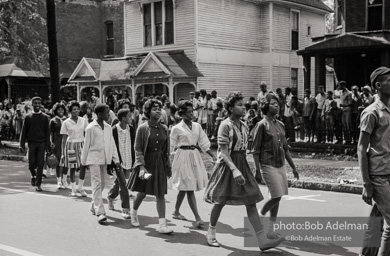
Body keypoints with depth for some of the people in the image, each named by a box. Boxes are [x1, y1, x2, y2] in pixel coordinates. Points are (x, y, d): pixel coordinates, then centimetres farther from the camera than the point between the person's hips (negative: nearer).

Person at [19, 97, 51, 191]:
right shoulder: (28, 117, 5)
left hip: (41, 143, 0)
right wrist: (22, 145, -1)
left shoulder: (44, 117, 6)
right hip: (31, 143, 0)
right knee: (31, 163, 0)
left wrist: (48, 145, -2)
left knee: (40, 164, -3)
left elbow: (47, 132, 5)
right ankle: (33, 176, 32)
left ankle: (38, 184, 4)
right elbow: (24, 131, 5)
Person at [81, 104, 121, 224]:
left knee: (101, 185, 11)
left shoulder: (108, 127, 8)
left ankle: (94, 207, 28)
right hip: (94, 159, -6)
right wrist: (84, 162, 3)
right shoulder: (90, 128, -6)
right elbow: (86, 145, -1)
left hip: (105, 159, 6)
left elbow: (112, 145, 11)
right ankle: (100, 212, -13)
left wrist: (116, 160, 5)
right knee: (97, 184, -9)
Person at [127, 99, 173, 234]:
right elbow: (138, 148, -12)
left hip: (160, 163, 3)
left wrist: (168, 167, 11)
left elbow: (166, 150, 11)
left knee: (160, 194, -1)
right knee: (143, 192, 9)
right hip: (146, 162, -3)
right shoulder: (143, 128, -8)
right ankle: (134, 212, 39)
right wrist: (141, 166, -22)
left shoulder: (164, 129, 5)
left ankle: (162, 225, -2)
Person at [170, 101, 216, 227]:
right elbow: (171, 147, 0)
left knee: (184, 188, 15)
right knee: (189, 188, -7)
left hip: (195, 156, 5)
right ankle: (197, 218, -8)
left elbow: (204, 143, 9)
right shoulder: (176, 128, -5)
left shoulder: (197, 126, 7)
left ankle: (176, 212, 31)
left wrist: (213, 156, 1)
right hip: (183, 157, -5)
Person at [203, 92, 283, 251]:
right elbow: (223, 151, -20)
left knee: (251, 202, -1)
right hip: (227, 166, -6)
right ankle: (211, 233, 30)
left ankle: (262, 240, -3)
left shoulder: (244, 127, 8)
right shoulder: (225, 125, -13)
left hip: (242, 166, 6)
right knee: (220, 201, 8)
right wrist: (234, 170, -32)